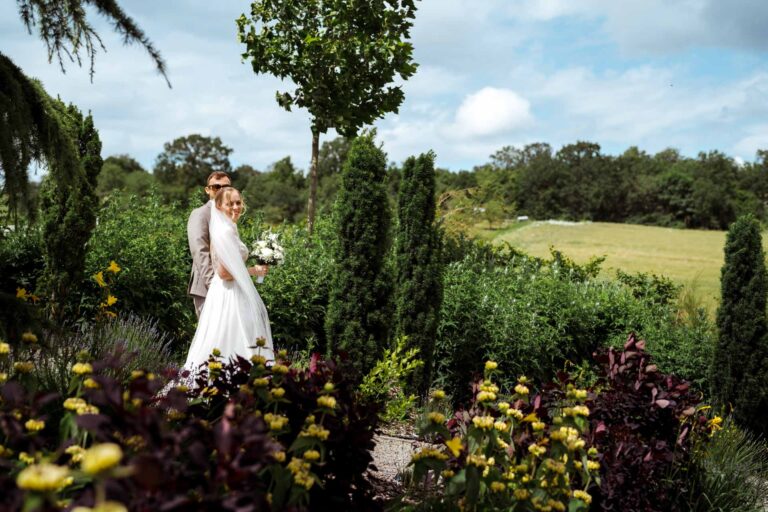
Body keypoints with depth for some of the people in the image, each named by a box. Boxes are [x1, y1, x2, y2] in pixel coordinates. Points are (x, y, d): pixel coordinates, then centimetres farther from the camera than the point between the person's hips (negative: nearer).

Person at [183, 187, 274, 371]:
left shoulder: (225, 229, 13)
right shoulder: (226, 232, -17)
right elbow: (224, 272, -22)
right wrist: (253, 270, -11)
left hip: (227, 292, 10)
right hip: (229, 296, -10)